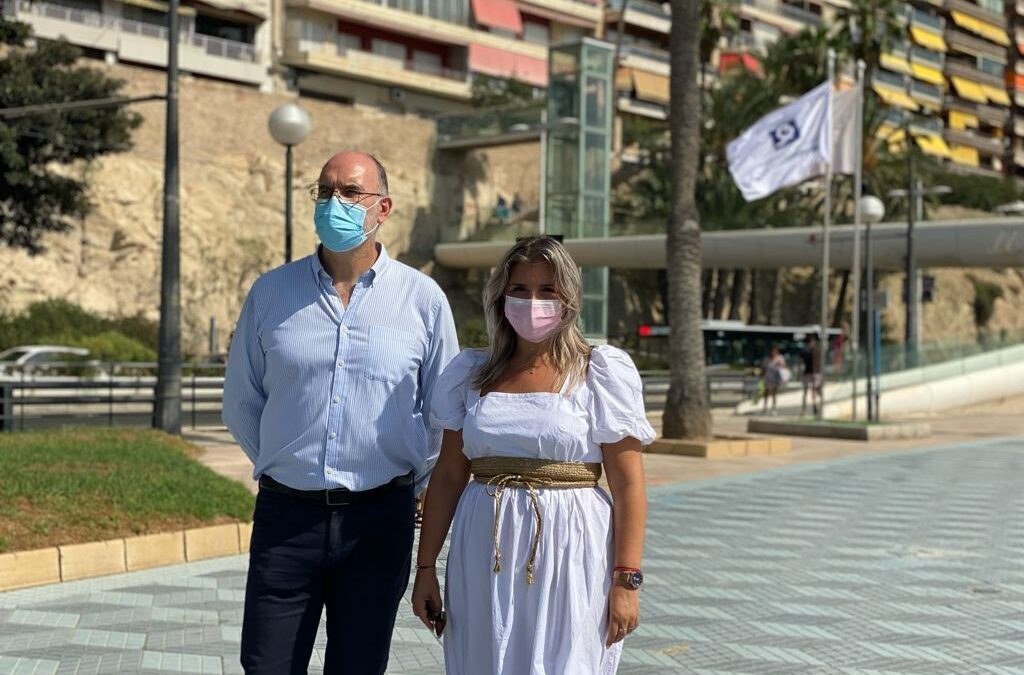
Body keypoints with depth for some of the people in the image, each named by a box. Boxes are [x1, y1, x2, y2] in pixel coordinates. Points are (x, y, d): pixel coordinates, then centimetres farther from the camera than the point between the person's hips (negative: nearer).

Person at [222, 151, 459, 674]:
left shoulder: (422, 299, 0)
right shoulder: (271, 293, 3)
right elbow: (240, 402, 12)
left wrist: (410, 480, 9)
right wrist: (279, 466, 12)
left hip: (379, 518, 0)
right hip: (285, 516, 1)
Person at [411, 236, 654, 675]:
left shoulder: (600, 372, -2)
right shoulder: (473, 373, 9)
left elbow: (628, 485, -5)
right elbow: (448, 475, 10)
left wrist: (626, 581, -11)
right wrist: (425, 567, 6)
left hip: (567, 553, -3)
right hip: (484, 556, 4)